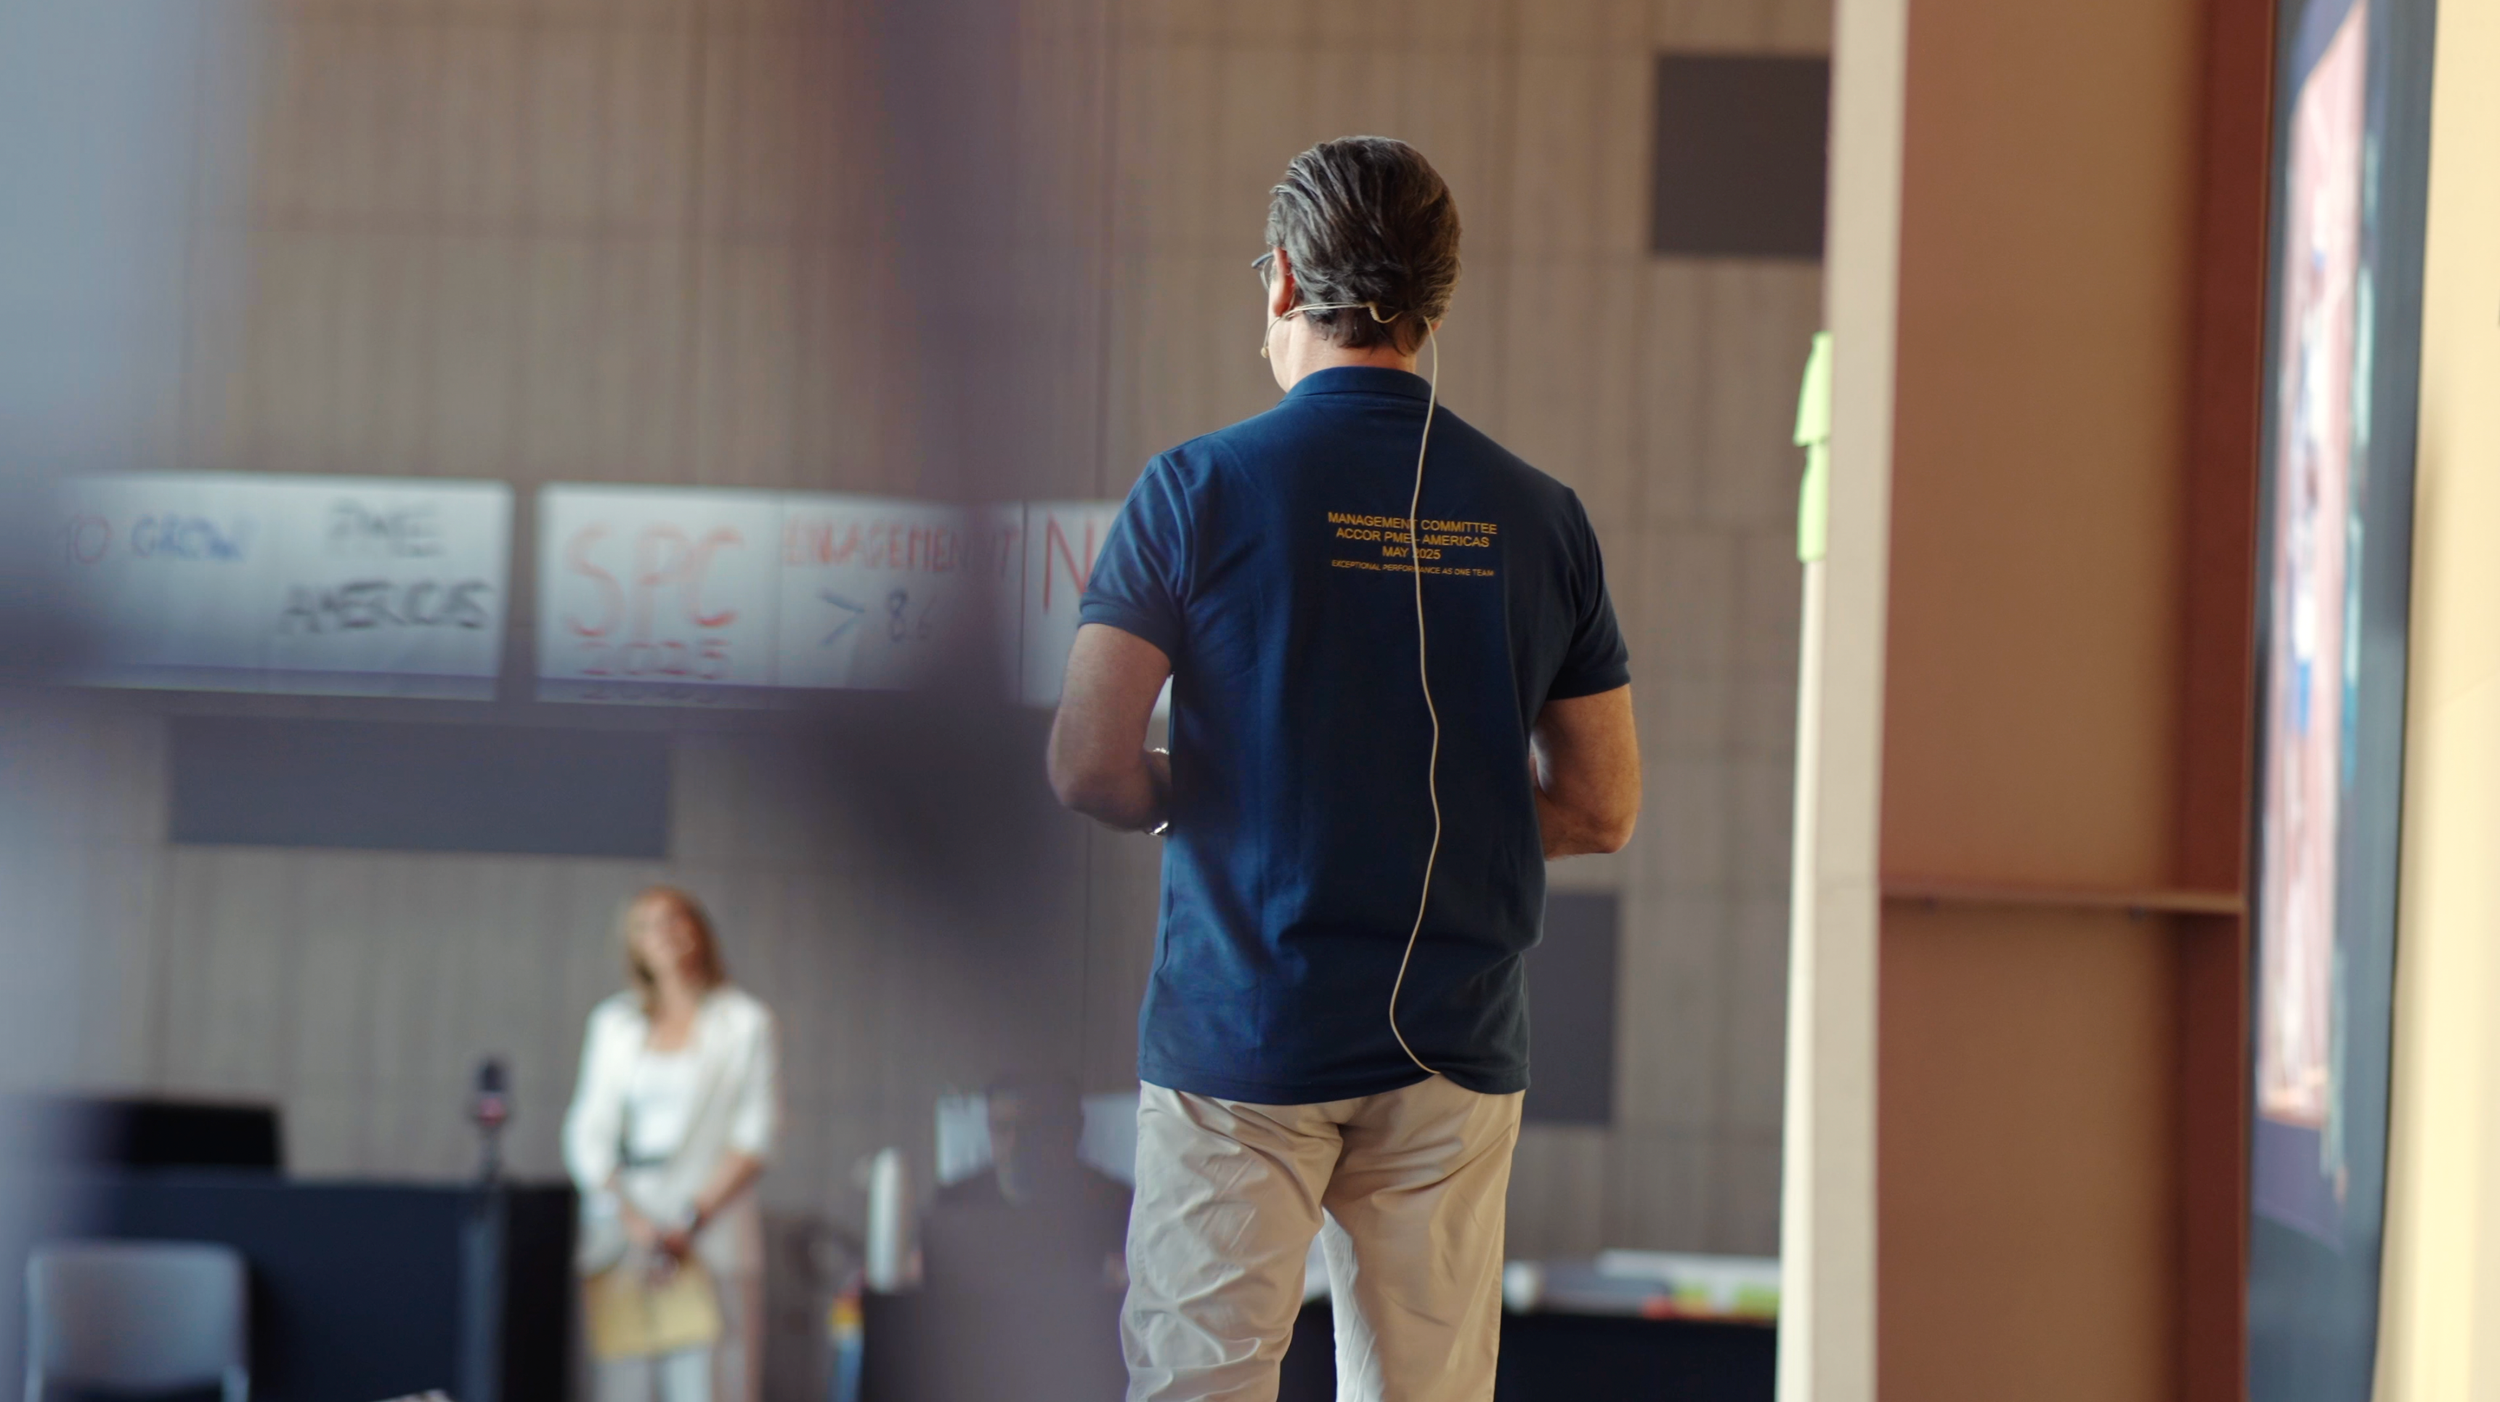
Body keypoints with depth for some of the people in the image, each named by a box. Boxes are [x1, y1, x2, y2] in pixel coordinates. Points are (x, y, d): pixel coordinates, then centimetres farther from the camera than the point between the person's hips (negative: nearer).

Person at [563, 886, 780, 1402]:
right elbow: (588, 1132, 9)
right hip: (625, 1222, 3)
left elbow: (754, 1137, 0)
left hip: (711, 1226, -3)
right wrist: (630, 1217, -8)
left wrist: (693, 1221, -11)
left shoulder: (744, 1021, 7)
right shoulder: (614, 1023, 16)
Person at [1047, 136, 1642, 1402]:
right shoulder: (1538, 518, 4)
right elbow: (1601, 809, 8)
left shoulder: (1200, 488, -5)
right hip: (1455, 1048, 3)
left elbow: (1088, 766, -9)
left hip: (1240, 1027, -3)